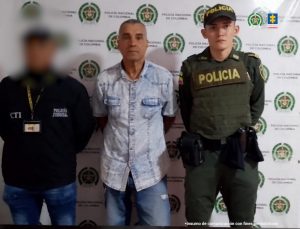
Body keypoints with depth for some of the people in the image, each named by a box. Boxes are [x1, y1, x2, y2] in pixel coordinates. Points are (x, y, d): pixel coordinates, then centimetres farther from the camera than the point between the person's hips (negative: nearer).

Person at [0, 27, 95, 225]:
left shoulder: (72, 88, -8)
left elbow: (85, 128, -1)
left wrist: (64, 154, 3)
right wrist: (23, 149, 2)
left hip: (61, 181, -1)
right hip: (18, 182, 2)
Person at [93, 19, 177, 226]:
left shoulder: (164, 78, -10)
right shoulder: (105, 79, -8)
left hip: (151, 169, -1)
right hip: (115, 169, 2)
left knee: (158, 223, 5)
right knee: (116, 223, 18)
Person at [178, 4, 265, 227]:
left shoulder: (250, 63, 4)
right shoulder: (191, 66, 3)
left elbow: (257, 104, 14)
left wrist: (242, 132, 9)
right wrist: (198, 136, 9)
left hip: (241, 153, 1)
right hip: (201, 154, 0)